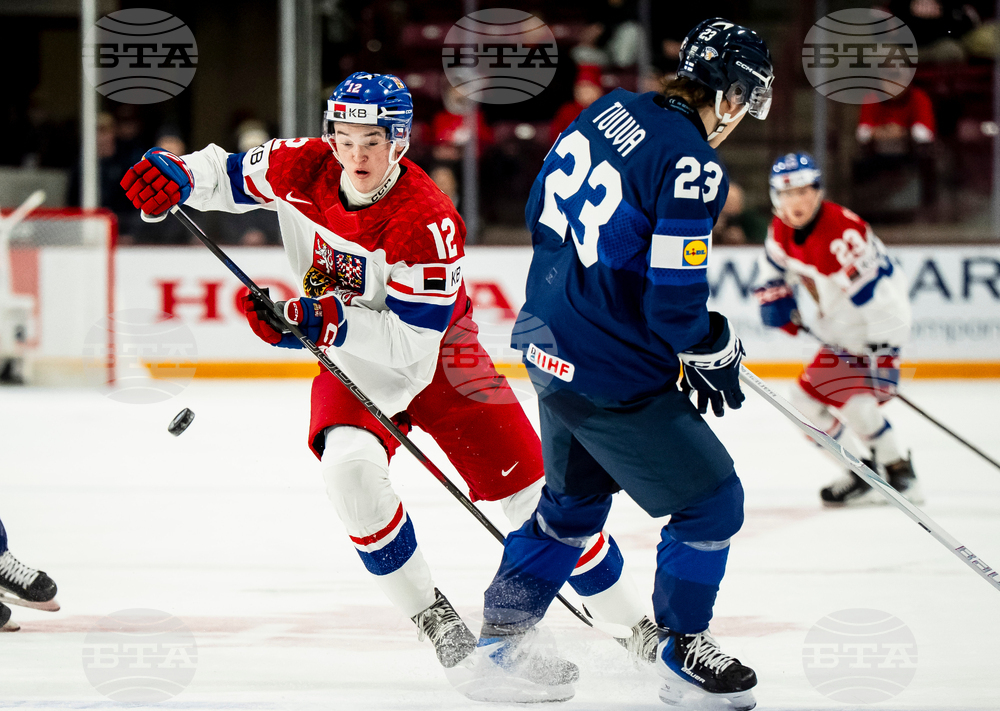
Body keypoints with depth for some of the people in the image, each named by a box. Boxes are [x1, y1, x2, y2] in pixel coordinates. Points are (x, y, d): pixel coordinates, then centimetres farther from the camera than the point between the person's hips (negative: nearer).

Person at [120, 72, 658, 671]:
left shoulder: (427, 222, -30)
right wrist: (173, 174, -20)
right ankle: (431, 615, -13)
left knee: (530, 485, -5)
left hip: (440, 355, -3)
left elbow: (412, 339, -30)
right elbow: (226, 174, 1)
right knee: (350, 466, -28)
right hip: (354, 363, 3)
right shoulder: (302, 169, -16)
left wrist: (322, 321, -38)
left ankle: (635, 624, 11)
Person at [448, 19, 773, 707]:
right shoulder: (692, 166, -22)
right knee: (711, 500, 4)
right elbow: (674, 300, -23)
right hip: (610, 378, -9)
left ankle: (501, 643, 32)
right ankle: (682, 654, 16)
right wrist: (715, 354, -4)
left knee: (575, 500, 25)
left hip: (550, 341, 9)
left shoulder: (609, 110, 3)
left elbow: (544, 211, 16)